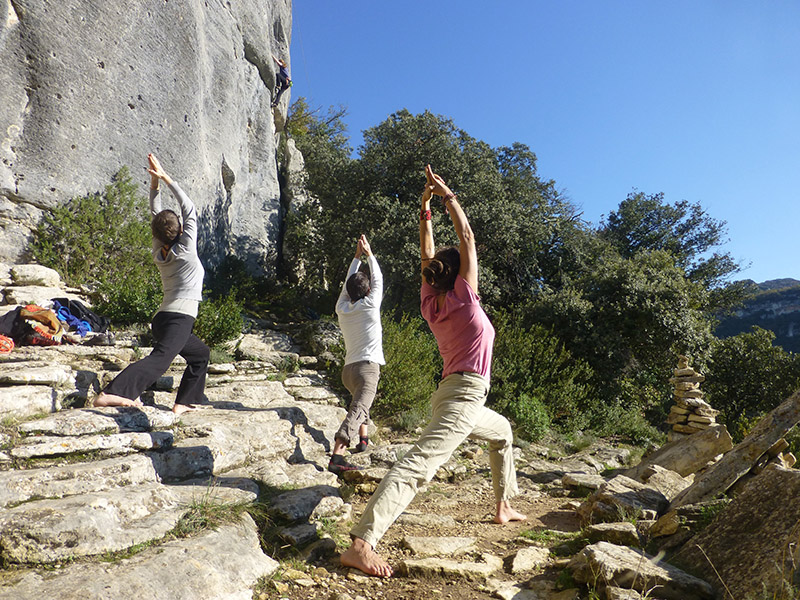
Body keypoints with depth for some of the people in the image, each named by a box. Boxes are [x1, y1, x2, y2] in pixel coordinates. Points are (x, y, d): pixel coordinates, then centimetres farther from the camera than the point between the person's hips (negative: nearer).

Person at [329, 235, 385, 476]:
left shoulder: (342, 308, 10)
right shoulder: (370, 304, -2)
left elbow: (347, 283, 26)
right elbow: (378, 279, 13)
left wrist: (357, 257, 32)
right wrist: (369, 254, 23)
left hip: (348, 368, 7)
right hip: (367, 367, -7)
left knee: (360, 402, 33)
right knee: (358, 410, -18)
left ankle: (363, 438, 39)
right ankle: (337, 456, -30)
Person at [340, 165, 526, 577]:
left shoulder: (430, 302, 8)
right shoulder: (463, 297, -7)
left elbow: (428, 255, 16)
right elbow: (467, 238, -3)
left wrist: (425, 210, 16)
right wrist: (447, 196, 2)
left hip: (453, 396, 9)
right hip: (464, 395, -9)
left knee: (502, 432, 33)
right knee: (418, 465, -21)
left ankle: (503, 506, 40)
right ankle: (361, 544, -30)